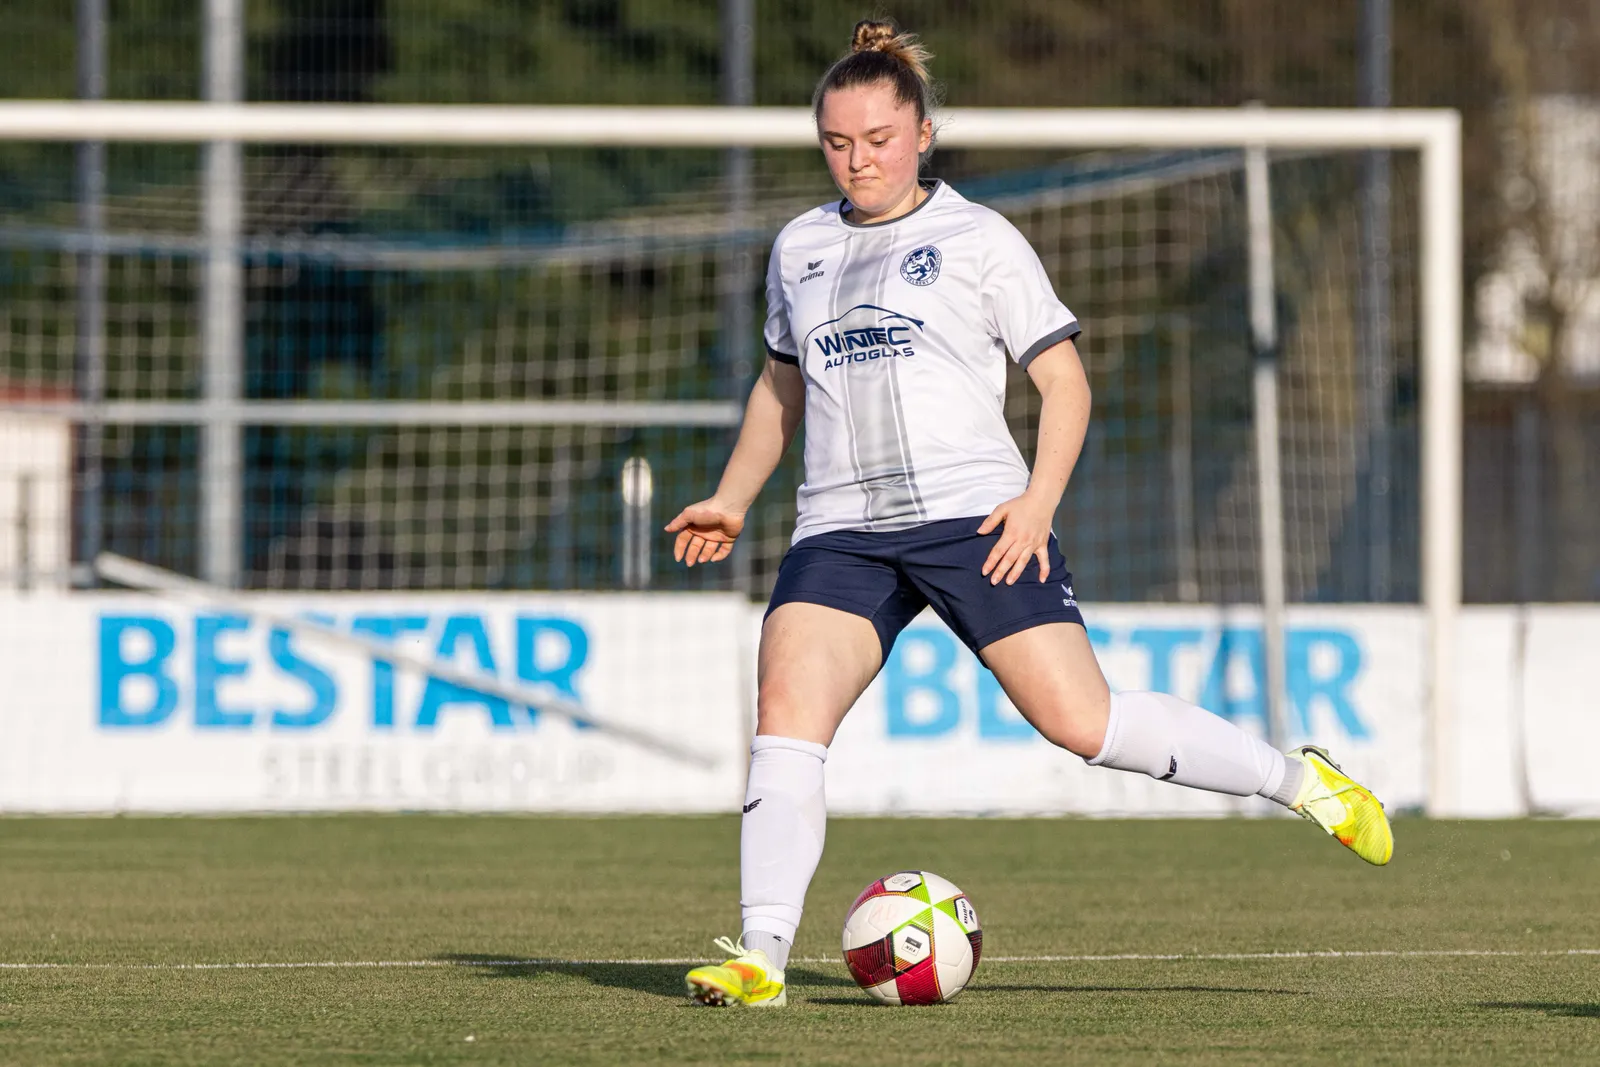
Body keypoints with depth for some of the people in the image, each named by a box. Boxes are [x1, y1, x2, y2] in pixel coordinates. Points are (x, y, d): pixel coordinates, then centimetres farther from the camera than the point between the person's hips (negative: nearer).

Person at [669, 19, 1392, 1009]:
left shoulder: (979, 239, 4)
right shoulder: (799, 249, 17)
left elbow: (1064, 379, 3)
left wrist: (1039, 501, -11)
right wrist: (734, 498, 26)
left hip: (974, 516, -4)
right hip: (842, 532, 4)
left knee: (1080, 719, -12)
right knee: (787, 711, -19)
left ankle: (1302, 781, 6)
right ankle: (761, 956, -20)